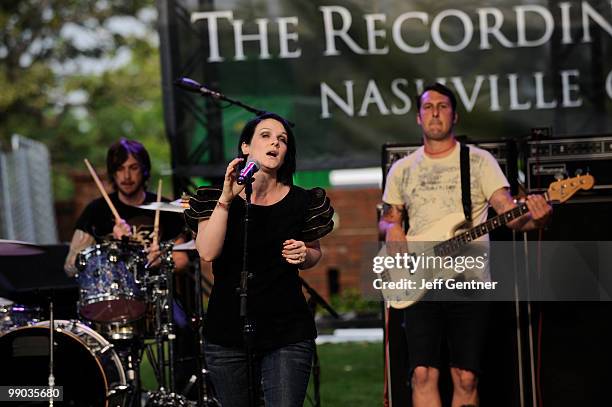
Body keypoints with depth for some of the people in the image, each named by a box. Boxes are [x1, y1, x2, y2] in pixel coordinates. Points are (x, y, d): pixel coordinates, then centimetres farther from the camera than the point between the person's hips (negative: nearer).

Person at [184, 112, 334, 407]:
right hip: (227, 333, 0)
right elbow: (207, 253, -14)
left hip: (287, 335, 0)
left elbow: (314, 254, 18)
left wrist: (303, 255, -6)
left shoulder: (301, 202, 3)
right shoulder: (216, 199, 0)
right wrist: (226, 200, -21)